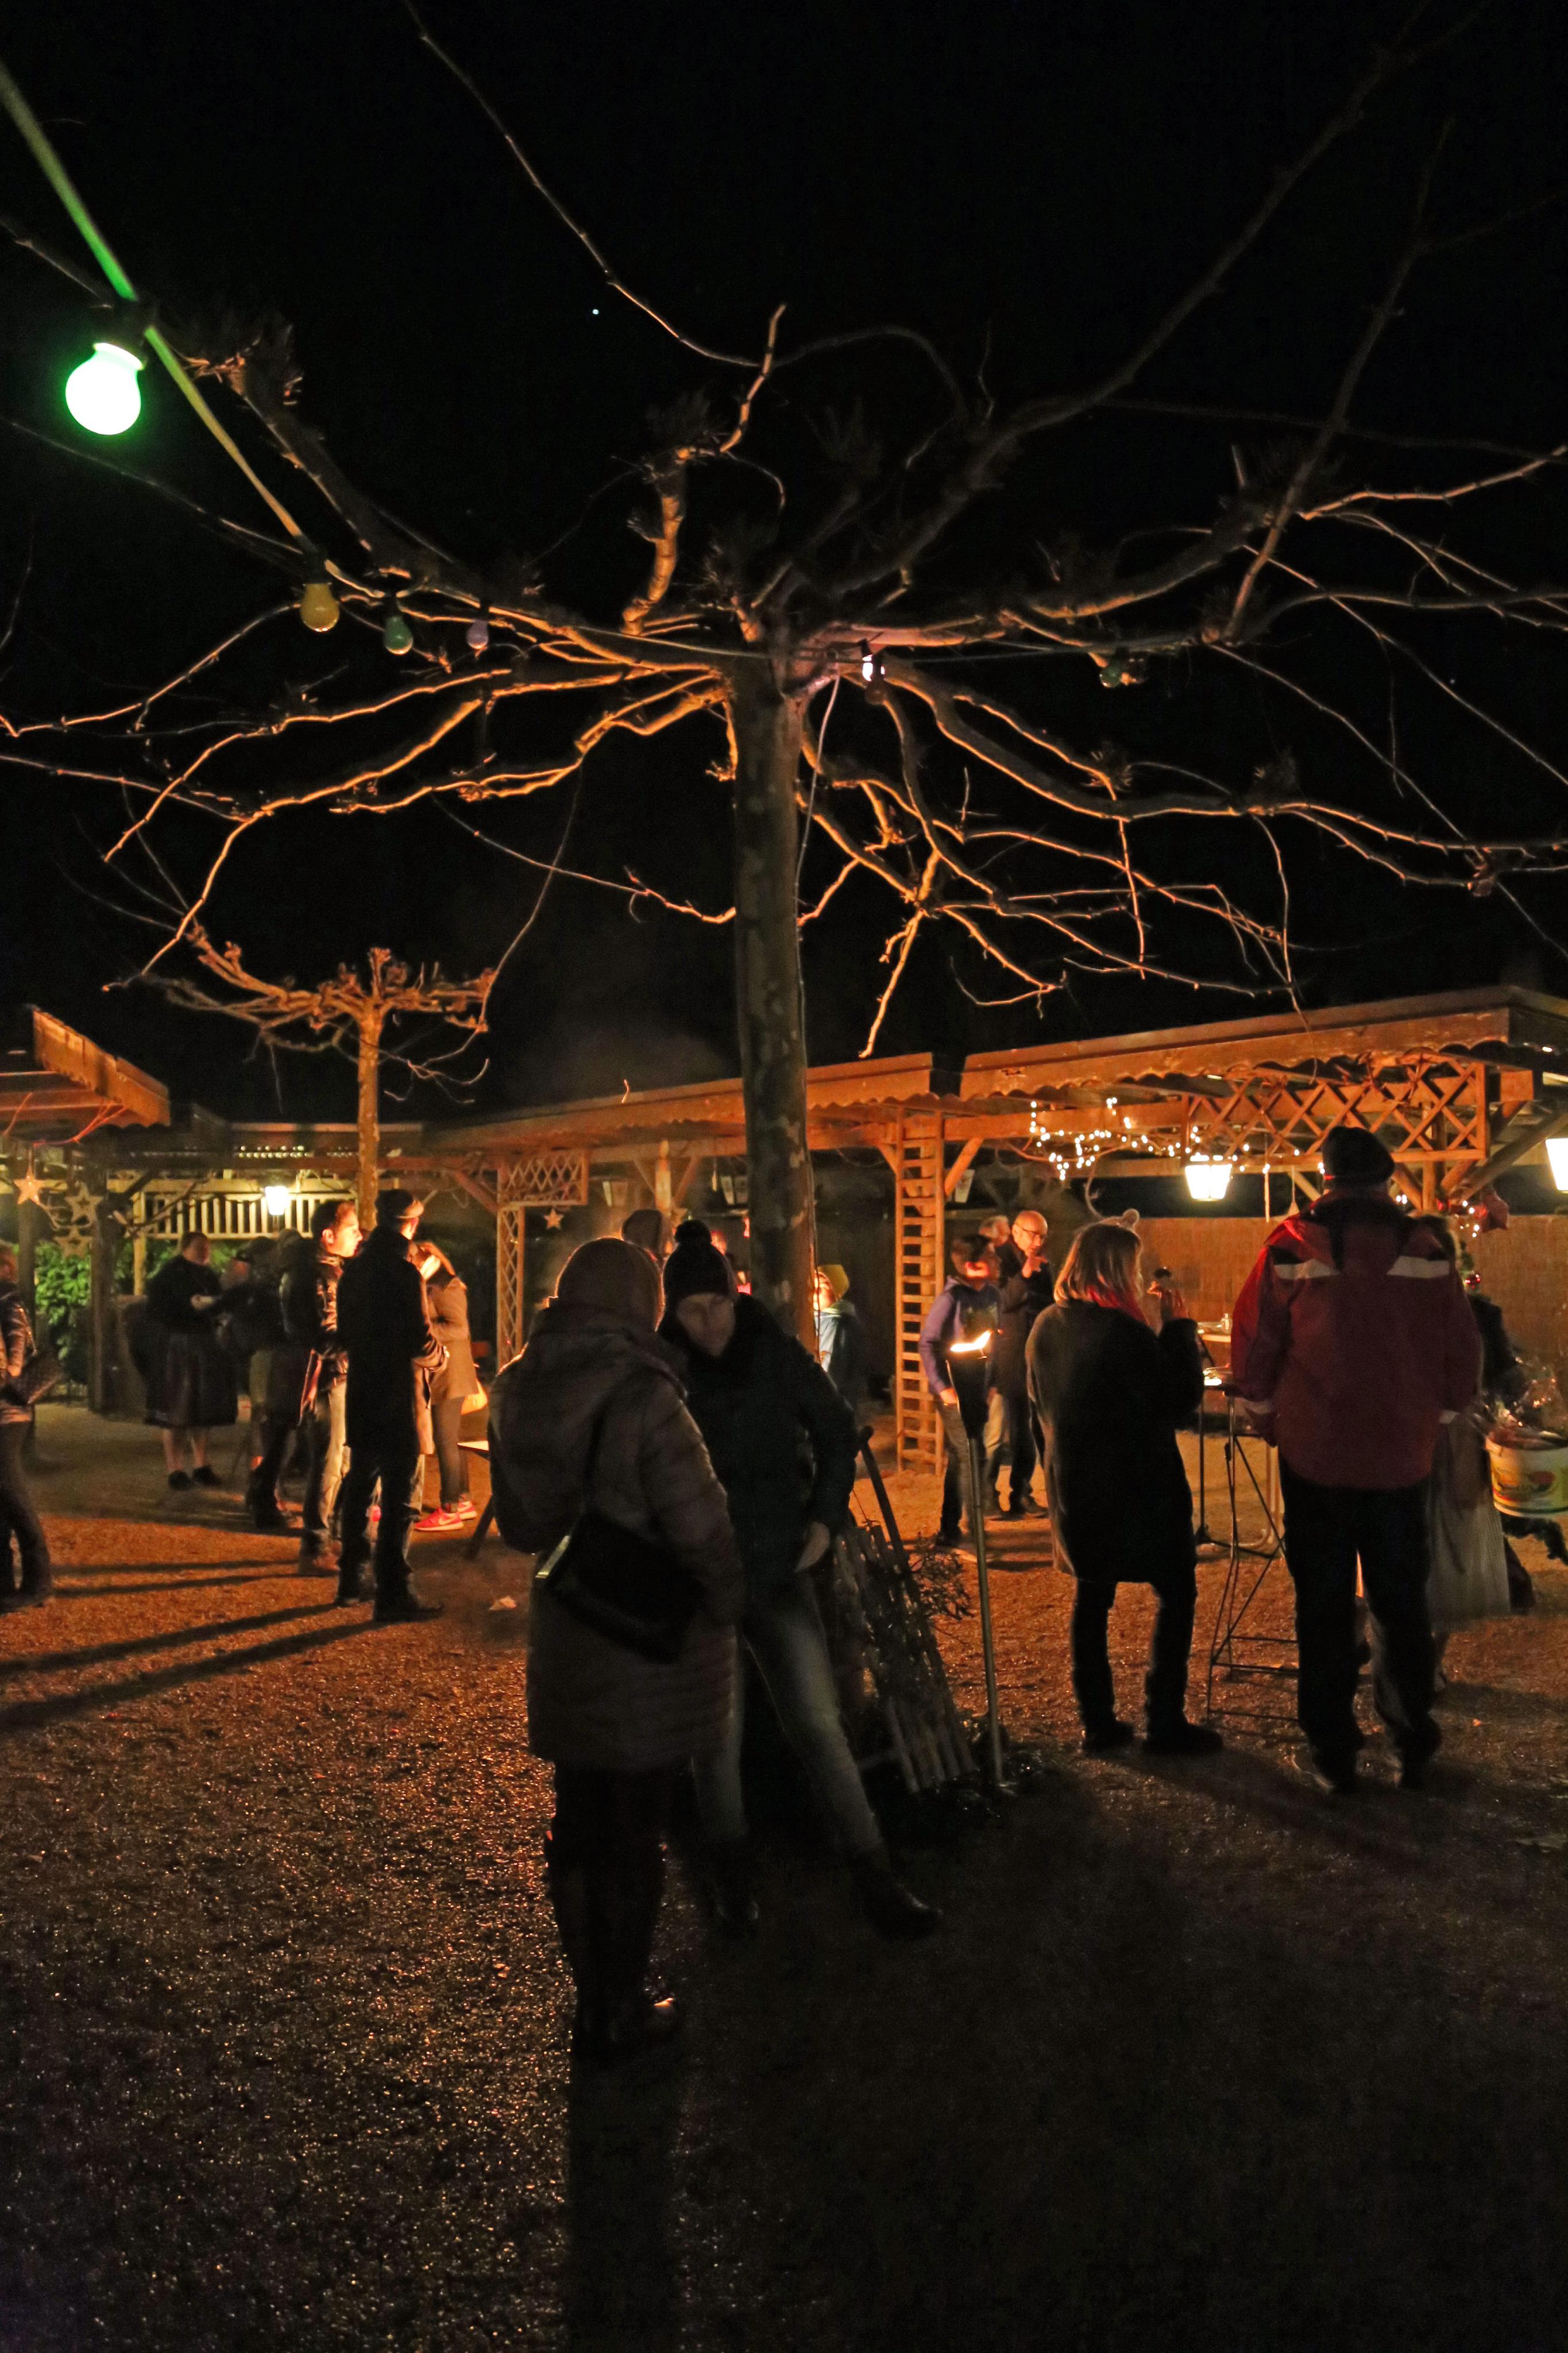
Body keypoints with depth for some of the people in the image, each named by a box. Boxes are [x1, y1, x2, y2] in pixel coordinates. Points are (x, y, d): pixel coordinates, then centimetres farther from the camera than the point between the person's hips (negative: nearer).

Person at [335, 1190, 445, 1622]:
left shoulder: (355, 1268, 7)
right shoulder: (403, 1272, -17)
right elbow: (422, 1343, -20)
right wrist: (437, 1355, 0)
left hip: (361, 1394, 8)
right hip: (399, 1397, -8)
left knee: (360, 1486, 18)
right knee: (399, 1498, -3)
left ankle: (351, 1578, 29)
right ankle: (393, 1595, 0)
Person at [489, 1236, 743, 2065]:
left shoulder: (516, 1392, -1)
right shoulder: (643, 1398, -23)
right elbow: (701, 1526, -20)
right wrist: (725, 1606, -3)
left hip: (562, 1642, 6)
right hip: (654, 1647, -6)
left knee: (577, 1824, 19)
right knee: (635, 1833, 10)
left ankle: (594, 2002, 35)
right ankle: (624, 2014, 26)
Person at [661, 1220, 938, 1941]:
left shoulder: (778, 1354, -6)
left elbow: (836, 1434, 7)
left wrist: (824, 1518, -1)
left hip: (777, 1568, 1)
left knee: (818, 1724, 0)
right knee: (718, 1734, 8)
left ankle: (873, 1877, 11)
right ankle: (732, 1877, 30)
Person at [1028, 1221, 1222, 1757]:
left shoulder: (1046, 1328, 1)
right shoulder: (1122, 1332, -23)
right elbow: (1182, 1399, -17)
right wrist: (1179, 1325, -12)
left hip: (1074, 1487, 7)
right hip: (1138, 1488, -7)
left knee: (1092, 1595, 14)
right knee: (1176, 1594, 8)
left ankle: (1098, 1722, 18)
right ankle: (1164, 1723, 9)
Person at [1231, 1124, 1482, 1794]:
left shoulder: (1291, 1248, -9)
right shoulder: (1424, 1253, -4)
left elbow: (1252, 1346, -5)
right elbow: (1464, 1353, 1)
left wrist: (1269, 1418, 10)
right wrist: (1433, 1419, 15)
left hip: (1316, 1455, -2)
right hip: (1403, 1456, 2)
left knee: (1323, 1606, 8)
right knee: (1402, 1602, 15)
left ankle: (1332, 1751, 16)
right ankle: (1412, 1744, 24)